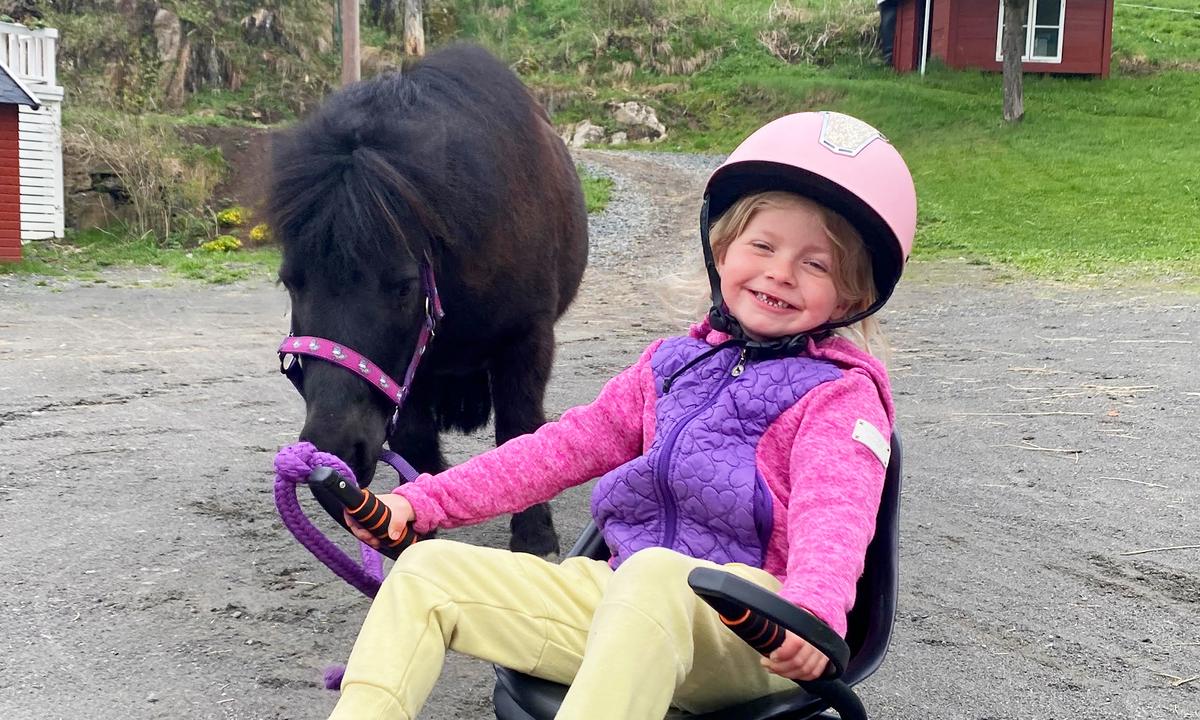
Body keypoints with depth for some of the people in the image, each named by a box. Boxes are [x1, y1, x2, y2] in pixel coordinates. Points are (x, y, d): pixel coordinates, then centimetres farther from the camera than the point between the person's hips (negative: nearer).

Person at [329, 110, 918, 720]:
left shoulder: (841, 396, 0)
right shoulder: (674, 364, 18)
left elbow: (832, 513, -18)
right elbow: (566, 446, 19)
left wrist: (813, 609, -42)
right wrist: (421, 503, 12)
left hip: (748, 642, -6)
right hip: (622, 600, 6)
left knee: (653, 576, -40)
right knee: (428, 568, -5)